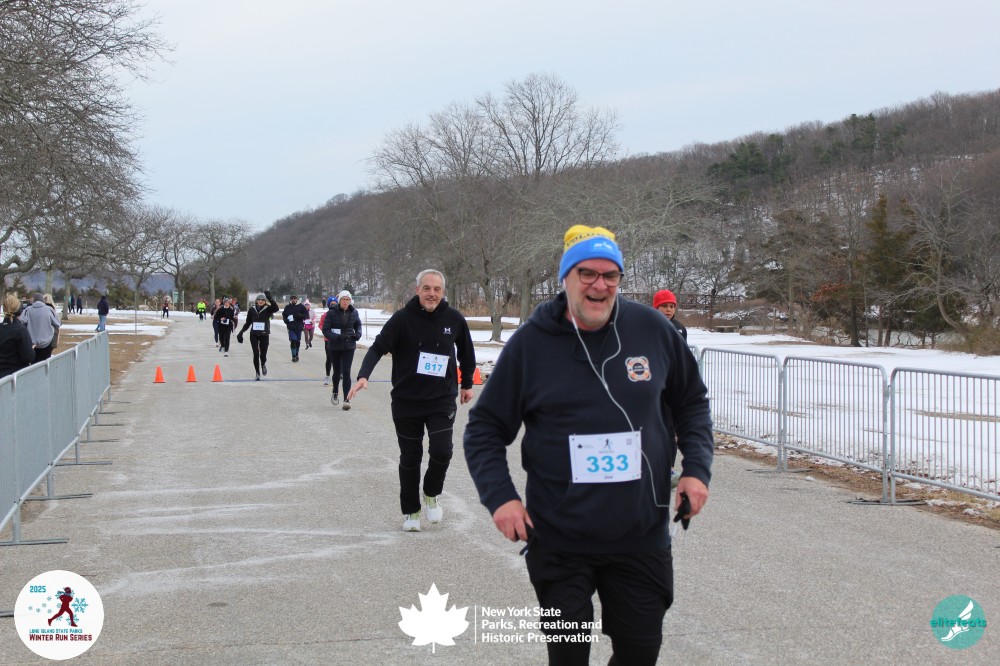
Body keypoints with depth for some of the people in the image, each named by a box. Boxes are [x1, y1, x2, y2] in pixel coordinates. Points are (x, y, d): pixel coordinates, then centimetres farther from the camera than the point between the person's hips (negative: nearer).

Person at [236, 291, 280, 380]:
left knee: (263, 354, -1)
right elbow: (248, 323, 12)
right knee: (256, 354, -3)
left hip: (264, 335, -1)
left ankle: (263, 365, 34)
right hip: (254, 335, 1)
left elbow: (276, 308, -26)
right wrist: (241, 332, 10)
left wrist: (270, 298, -35)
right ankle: (257, 373, 10)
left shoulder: (267, 309, -4)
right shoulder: (252, 309, 3)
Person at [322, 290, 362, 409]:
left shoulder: (354, 313, 0)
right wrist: (337, 337, -26)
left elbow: (358, 325, 16)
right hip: (334, 347, -1)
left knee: (346, 372, -9)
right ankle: (335, 393, 39)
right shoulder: (331, 313, -10)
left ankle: (347, 399, -10)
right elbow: (325, 329, -11)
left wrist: (358, 334, -5)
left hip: (349, 347, 1)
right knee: (337, 371, 13)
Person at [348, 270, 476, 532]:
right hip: (406, 401, -1)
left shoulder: (454, 319, -2)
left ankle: (431, 493, 16)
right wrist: (363, 375, -30)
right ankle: (410, 511, 25)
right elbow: (378, 347, -14)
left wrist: (467, 384, 22)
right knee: (410, 458, 8)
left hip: (442, 399, 1)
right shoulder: (403, 318, -9)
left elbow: (466, 351, 15)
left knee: (441, 451, -14)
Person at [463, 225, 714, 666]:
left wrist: (696, 468, 1)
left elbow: (691, 402, 13)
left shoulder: (652, 330, -2)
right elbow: (485, 429, 2)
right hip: (559, 542, -2)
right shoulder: (530, 343, -6)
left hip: (642, 538, 2)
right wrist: (499, 495, -11)